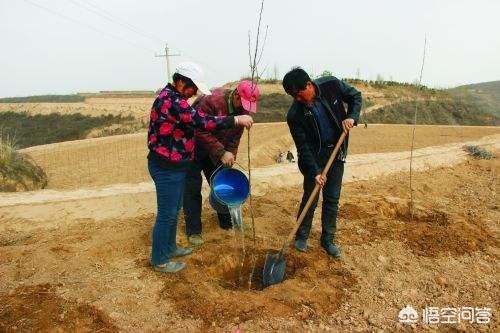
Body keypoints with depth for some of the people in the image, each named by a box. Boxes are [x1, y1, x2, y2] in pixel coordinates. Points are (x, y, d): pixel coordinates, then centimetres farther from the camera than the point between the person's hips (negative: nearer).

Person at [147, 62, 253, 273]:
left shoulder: (171, 97, 11)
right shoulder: (171, 101, -23)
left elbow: (193, 120, 18)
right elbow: (202, 121, -31)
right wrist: (235, 120, -25)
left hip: (173, 165, 10)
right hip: (166, 168, -10)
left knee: (173, 209, 21)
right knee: (167, 213, 3)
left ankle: (169, 247, 38)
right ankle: (160, 260, 19)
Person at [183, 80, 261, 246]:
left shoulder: (242, 110, -8)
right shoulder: (212, 101, -30)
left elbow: (234, 139, 0)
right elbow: (201, 132, -30)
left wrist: (229, 158, -12)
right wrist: (221, 153, -32)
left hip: (216, 153, 6)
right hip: (194, 147, -6)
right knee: (192, 188, -2)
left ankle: (227, 223, 25)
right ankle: (193, 231, 9)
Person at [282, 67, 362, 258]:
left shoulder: (331, 85, -13)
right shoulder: (294, 115, -19)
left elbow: (355, 96, 4)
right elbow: (303, 147, -18)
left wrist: (351, 117, -14)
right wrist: (315, 172, -25)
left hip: (336, 153, 2)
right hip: (313, 156, -2)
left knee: (332, 199, 6)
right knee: (310, 198, 1)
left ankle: (328, 240, 21)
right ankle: (301, 236, 23)